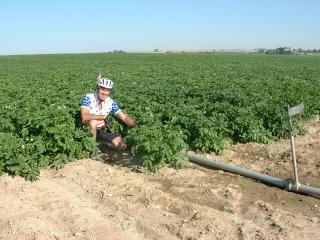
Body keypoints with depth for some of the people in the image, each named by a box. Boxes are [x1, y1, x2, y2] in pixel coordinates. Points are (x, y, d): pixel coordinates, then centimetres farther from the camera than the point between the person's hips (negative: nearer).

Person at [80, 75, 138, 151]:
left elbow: (124, 117, -6)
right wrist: (104, 116, -26)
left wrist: (137, 127, -20)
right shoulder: (88, 98, -18)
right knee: (93, 122, -37)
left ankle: (98, 141, 9)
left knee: (122, 145, -12)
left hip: (101, 131, 4)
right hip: (87, 130, -4)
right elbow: (85, 117, -31)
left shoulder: (111, 103, -6)